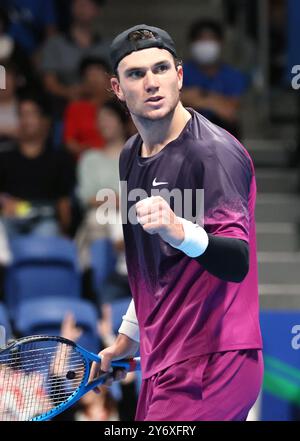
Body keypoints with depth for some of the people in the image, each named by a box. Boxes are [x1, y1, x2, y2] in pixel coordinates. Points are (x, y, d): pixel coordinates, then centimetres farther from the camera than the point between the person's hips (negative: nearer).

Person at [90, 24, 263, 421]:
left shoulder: (215, 153, -14)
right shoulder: (131, 156, 12)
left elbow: (237, 263, -27)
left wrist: (180, 232, -44)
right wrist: (129, 336, 29)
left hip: (208, 367, -8)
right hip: (163, 366, 9)